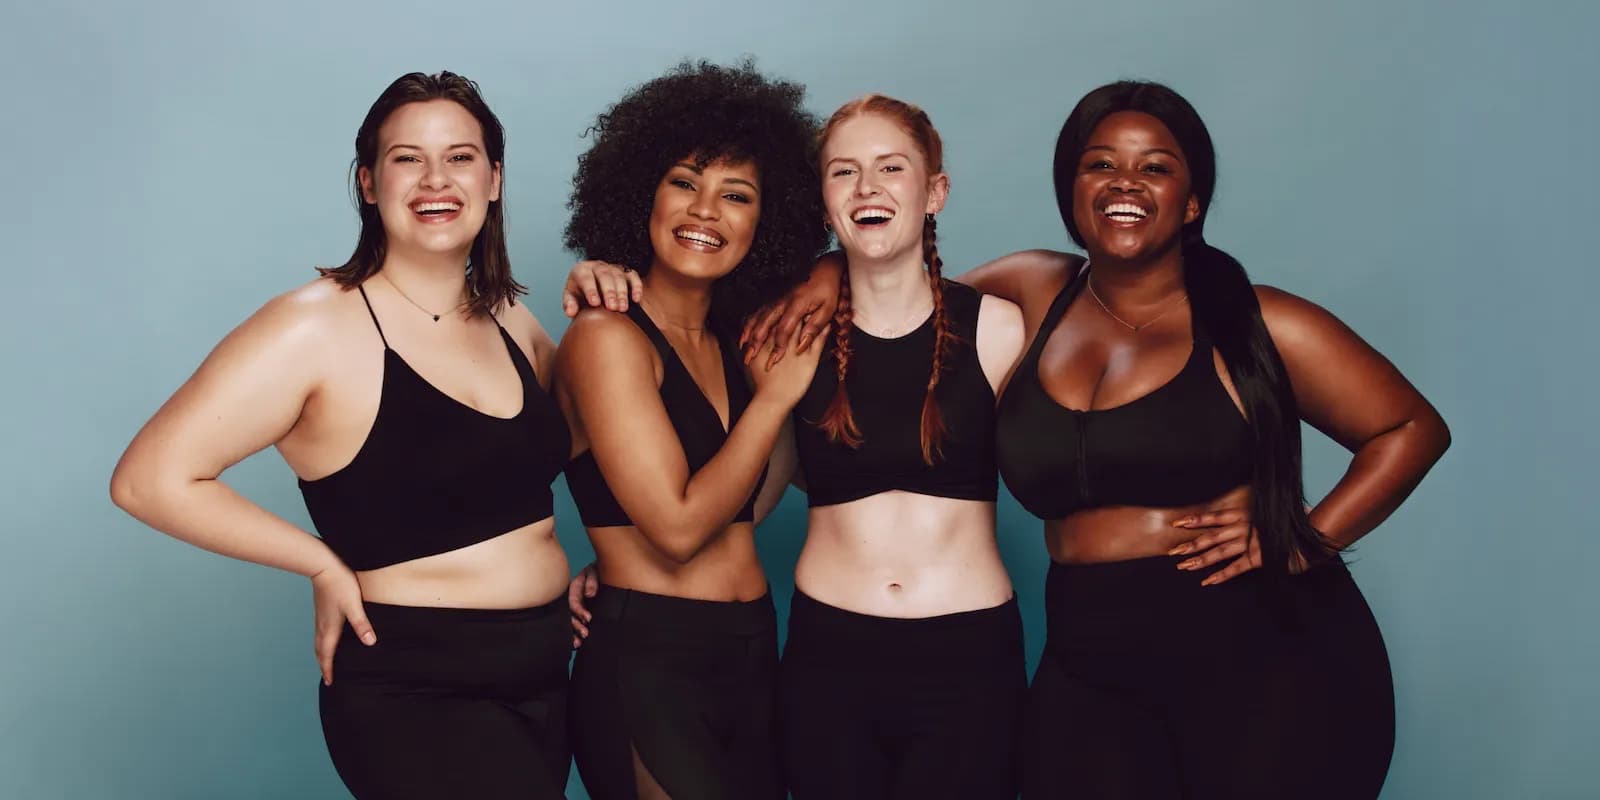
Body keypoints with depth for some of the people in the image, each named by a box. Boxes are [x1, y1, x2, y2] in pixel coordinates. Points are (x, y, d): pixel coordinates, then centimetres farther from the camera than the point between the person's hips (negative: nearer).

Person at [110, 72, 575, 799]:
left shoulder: (511, 325, 7)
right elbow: (150, 479, -17)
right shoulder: (317, 327, -14)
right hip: (414, 692, -7)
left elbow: (567, 436, 25)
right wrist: (327, 566, -12)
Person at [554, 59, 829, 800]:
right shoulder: (607, 336, -9)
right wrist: (779, 390, -9)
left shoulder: (737, 341, 12)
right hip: (646, 665, -7)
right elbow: (678, 525, -16)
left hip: (754, 657, 7)